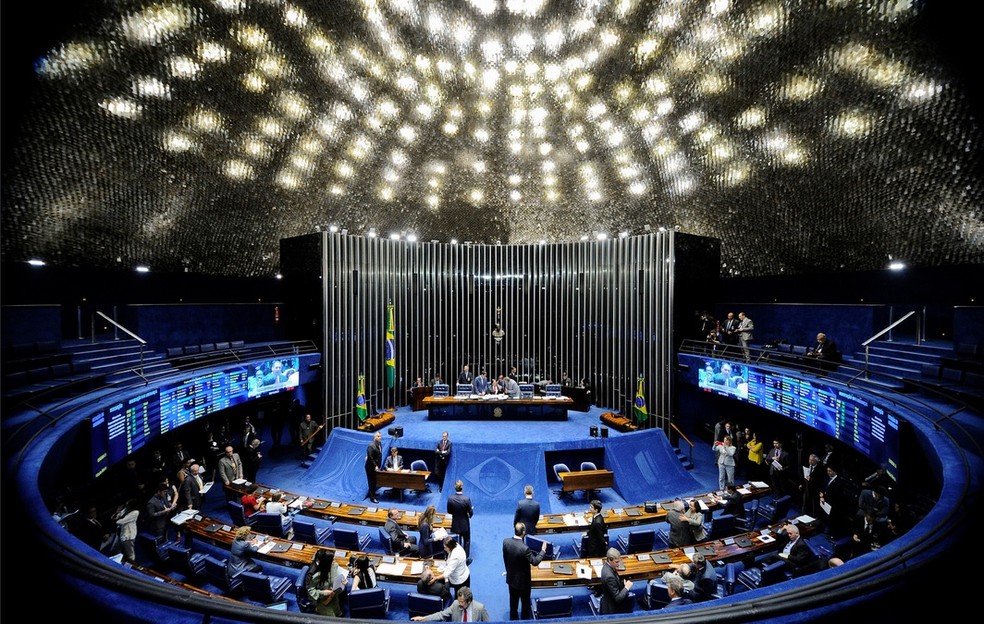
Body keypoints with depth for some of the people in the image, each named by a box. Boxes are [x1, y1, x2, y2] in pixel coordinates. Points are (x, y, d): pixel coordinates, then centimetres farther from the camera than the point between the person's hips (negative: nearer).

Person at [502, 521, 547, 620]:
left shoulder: (505, 541, -17)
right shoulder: (524, 548, -35)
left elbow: (505, 559, -1)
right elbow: (535, 562, -21)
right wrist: (543, 550, -8)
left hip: (511, 578, 5)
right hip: (523, 580, -5)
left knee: (513, 602, 25)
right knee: (525, 603, 20)